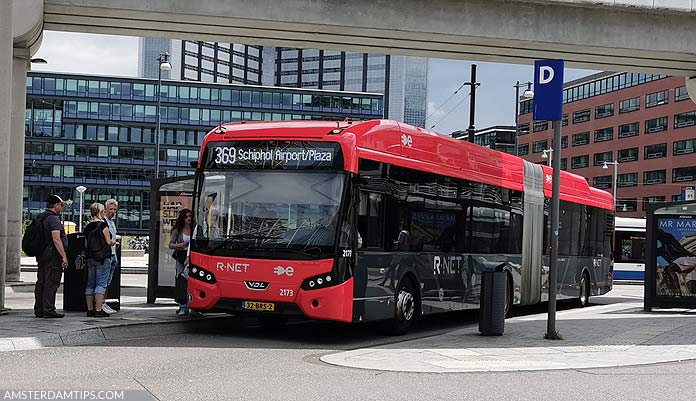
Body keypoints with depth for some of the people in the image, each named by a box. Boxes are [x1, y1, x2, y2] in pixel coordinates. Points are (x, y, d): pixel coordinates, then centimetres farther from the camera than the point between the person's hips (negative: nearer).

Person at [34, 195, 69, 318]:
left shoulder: (40, 218, 17)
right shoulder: (53, 219, -13)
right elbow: (56, 240, -21)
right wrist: (64, 256, -20)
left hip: (41, 255, 10)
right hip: (53, 254, -9)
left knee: (41, 283, 10)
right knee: (51, 283, -8)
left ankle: (39, 310, 13)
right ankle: (49, 310, -9)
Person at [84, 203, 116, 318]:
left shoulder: (88, 227, 11)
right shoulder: (103, 225, -10)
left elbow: (87, 243, 13)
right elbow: (108, 242, -11)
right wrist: (113, 242, 11)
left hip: (90, 257, 7)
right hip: (103, 258, -7)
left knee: (90, 284, 11)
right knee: (101, 284, -6)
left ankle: (90, 309, 13)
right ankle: (98, 310, -10)